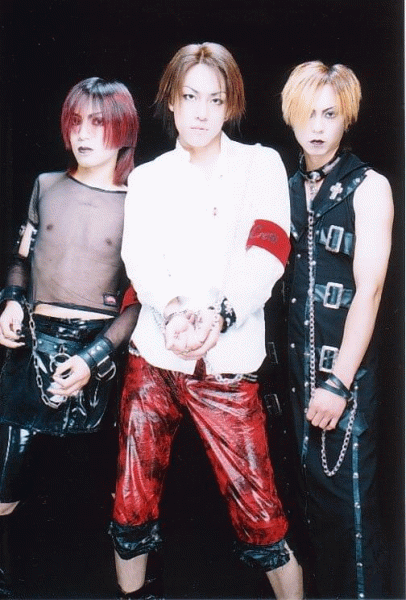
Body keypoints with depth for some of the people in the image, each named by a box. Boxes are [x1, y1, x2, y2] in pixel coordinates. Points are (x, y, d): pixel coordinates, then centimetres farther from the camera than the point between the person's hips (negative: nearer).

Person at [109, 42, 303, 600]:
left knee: (258, 509, -1)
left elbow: (269, 250, -8)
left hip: (228, 365, -2)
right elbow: (140, 256, -3)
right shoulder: (146, 178, 12)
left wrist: (220, 313, -25)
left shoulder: (261, 163, 6)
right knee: (133, 501, 8)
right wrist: (172, 307, -25)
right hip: (152, 358, 3)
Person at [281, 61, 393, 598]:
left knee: (351, 502, -2)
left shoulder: (368, 187, -4)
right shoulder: (286, 189, 11)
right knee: (314, 492, 15)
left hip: (346, 369, -5)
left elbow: (368, 290, -11)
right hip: (297, 366, 5)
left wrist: (339, 381, -15)